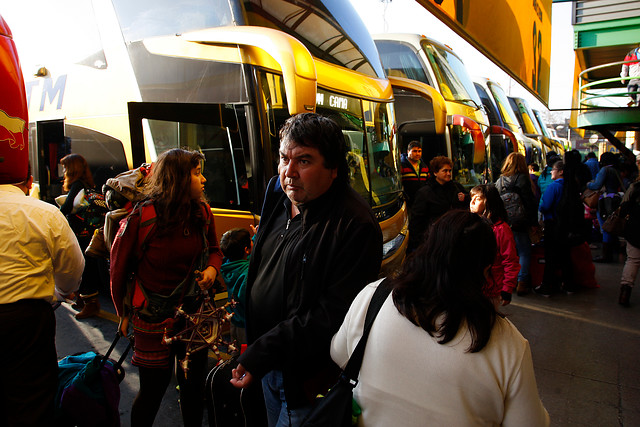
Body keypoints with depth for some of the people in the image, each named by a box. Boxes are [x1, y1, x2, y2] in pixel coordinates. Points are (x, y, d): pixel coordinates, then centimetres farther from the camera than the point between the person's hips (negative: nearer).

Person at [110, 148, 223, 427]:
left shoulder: (202, 213, -2)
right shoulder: (142, 218, -15)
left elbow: (214, 249, 14)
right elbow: (119, 268, -4)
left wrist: (212, 268, -8)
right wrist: (124, 313, 3)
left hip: (195, 313, 4)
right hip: (153, 320, -4)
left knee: (194, 386, 16)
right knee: (153, 389, 11)